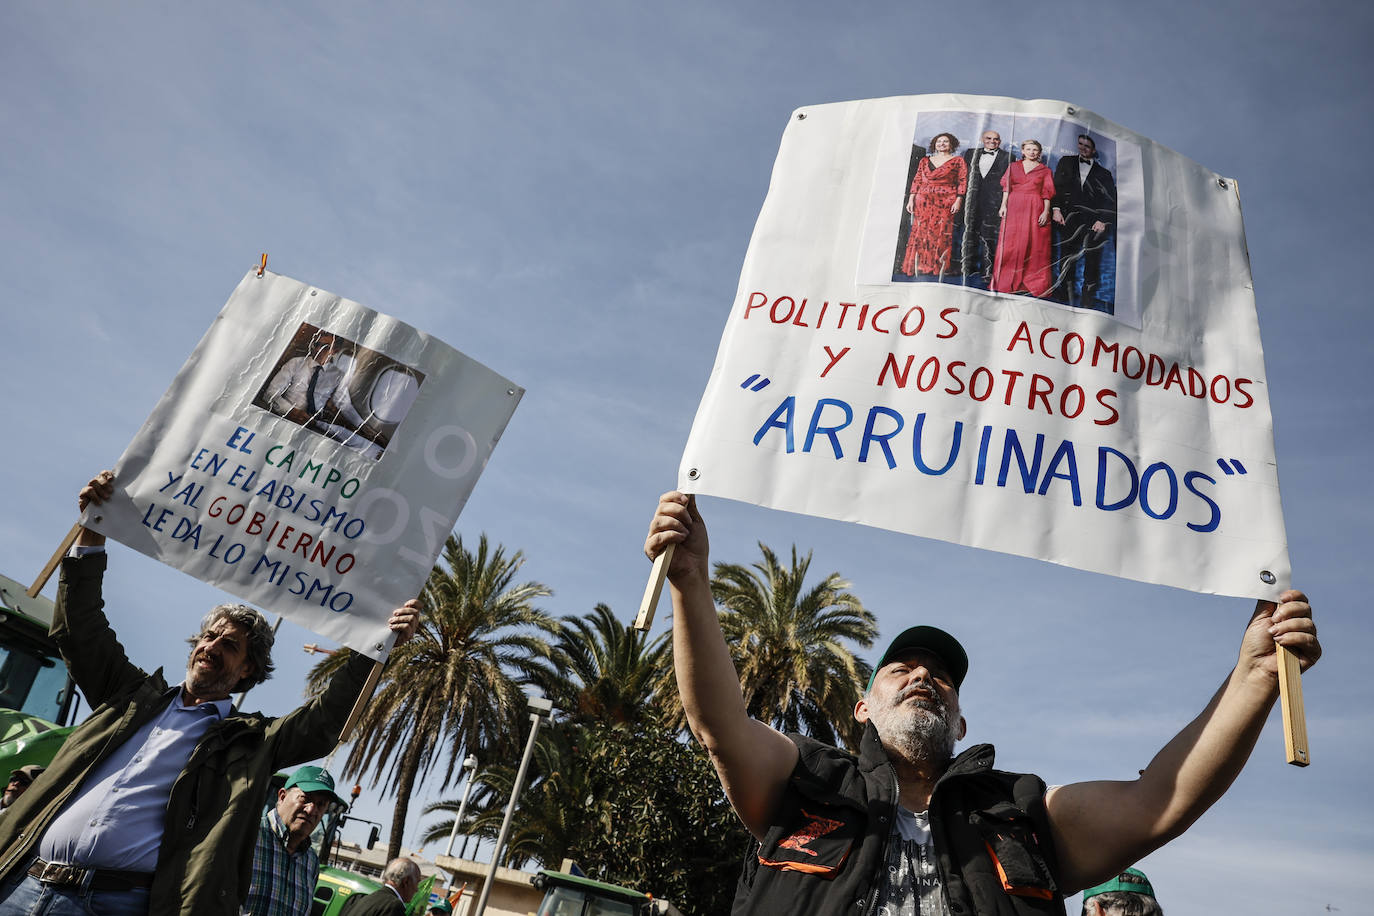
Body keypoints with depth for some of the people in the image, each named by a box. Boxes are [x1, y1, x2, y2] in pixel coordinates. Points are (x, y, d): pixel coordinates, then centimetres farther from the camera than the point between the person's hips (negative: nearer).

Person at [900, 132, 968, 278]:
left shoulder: (957, 161, 8)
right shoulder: (925, 161, 16)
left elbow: (962, 181, 2)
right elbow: (917, 181, 12)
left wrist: (958, 200, -9)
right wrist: (911, 199, 3)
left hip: (946, 203, -2)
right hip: (924, 202, 3)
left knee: (942, 234, -7)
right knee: (920, 233, -3)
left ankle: (940, 270, -6)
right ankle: (918, 269, 0)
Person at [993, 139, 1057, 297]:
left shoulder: (1045, 170, 9)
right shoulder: (1014, 167, 13)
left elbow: (1047, 193, 4)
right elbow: (1006, 187, 8)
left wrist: (1046, 211, -6)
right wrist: (1003, 205, -4)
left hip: (1035, 209, -1)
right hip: (1014, 208, 1)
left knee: (1035, 245, -3)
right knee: (1011, 243, -2)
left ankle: (1033, 282, 2)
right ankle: (1008, 281, 5)